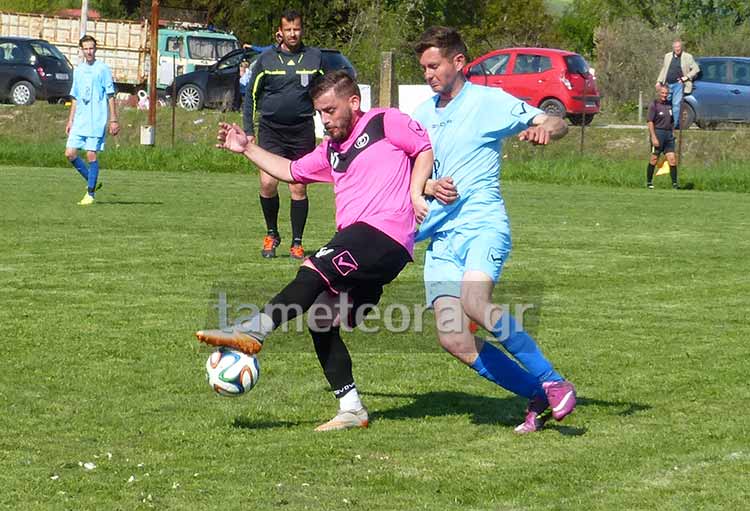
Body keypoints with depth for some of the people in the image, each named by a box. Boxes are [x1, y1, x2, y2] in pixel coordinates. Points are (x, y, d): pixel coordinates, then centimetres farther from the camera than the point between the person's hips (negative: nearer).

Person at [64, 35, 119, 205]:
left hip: (97, 120, -6)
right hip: (80, 120, 6)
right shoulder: (78, 70, 14)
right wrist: (70, 120, 18)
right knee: (70, 153, -1)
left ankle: (90, 194, 1)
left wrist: (113, 120, -7)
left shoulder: (102, 69, -3)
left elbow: (110, 96, -3)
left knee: (91, 155, -8)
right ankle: (91, 182, 17)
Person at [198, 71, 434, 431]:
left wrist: (415, 194, -11)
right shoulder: (331, 150, 27)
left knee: (313, 271, -26)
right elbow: (291, 171, 35)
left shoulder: (385, 122, 5)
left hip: (385, 233, -9)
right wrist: (247, 149, 30)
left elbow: (427, 149, 2)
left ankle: (253, 331, -33)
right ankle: (351, 410, 2)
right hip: (355, 241, 9)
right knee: (321, 321, 1)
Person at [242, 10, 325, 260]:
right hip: (270, 129, 0)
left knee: (299, 188, 0)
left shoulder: (314, 57, 6)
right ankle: (271, 234, 10)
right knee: (267, 183, -12)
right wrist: (248, 130, 4)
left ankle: (297, 243, 11)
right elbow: (251, 95, 10)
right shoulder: (266, 59, 4)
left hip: (302, 131, 0)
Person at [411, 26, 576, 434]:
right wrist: (429, 187, -2)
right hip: (440, 236, 6)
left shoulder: (489, 101, 1)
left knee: (474, 304, -33)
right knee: (452, 339, -9)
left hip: (482, 224, -6)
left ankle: (553, 383, -21)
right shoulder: (423, 114, 17)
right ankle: (537, 397, 4)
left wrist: (544, 129, -24)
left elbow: (557, 123, 0)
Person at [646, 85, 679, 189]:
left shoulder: (670, 105, 12)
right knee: (654, 159, 0)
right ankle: (649, 182, 10)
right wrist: (653, 137, -17)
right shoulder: (654, 105, -6)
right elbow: (650, 122, -10)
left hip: (669, 134, 5)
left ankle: (674, 183, 0)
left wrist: (673, 133, 18)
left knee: (672, 159, -1)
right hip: (658, 133, -5)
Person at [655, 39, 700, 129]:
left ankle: (675, 124, -5)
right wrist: (659, 81, 12)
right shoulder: (668, 56, 14)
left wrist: (686, 77, -7)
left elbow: (696, 69, 1)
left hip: (678, 84, -4)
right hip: (668, 84, 4)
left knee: (676, 104, -9)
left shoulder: (688, 57, 0)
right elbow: (663, 70, 20)